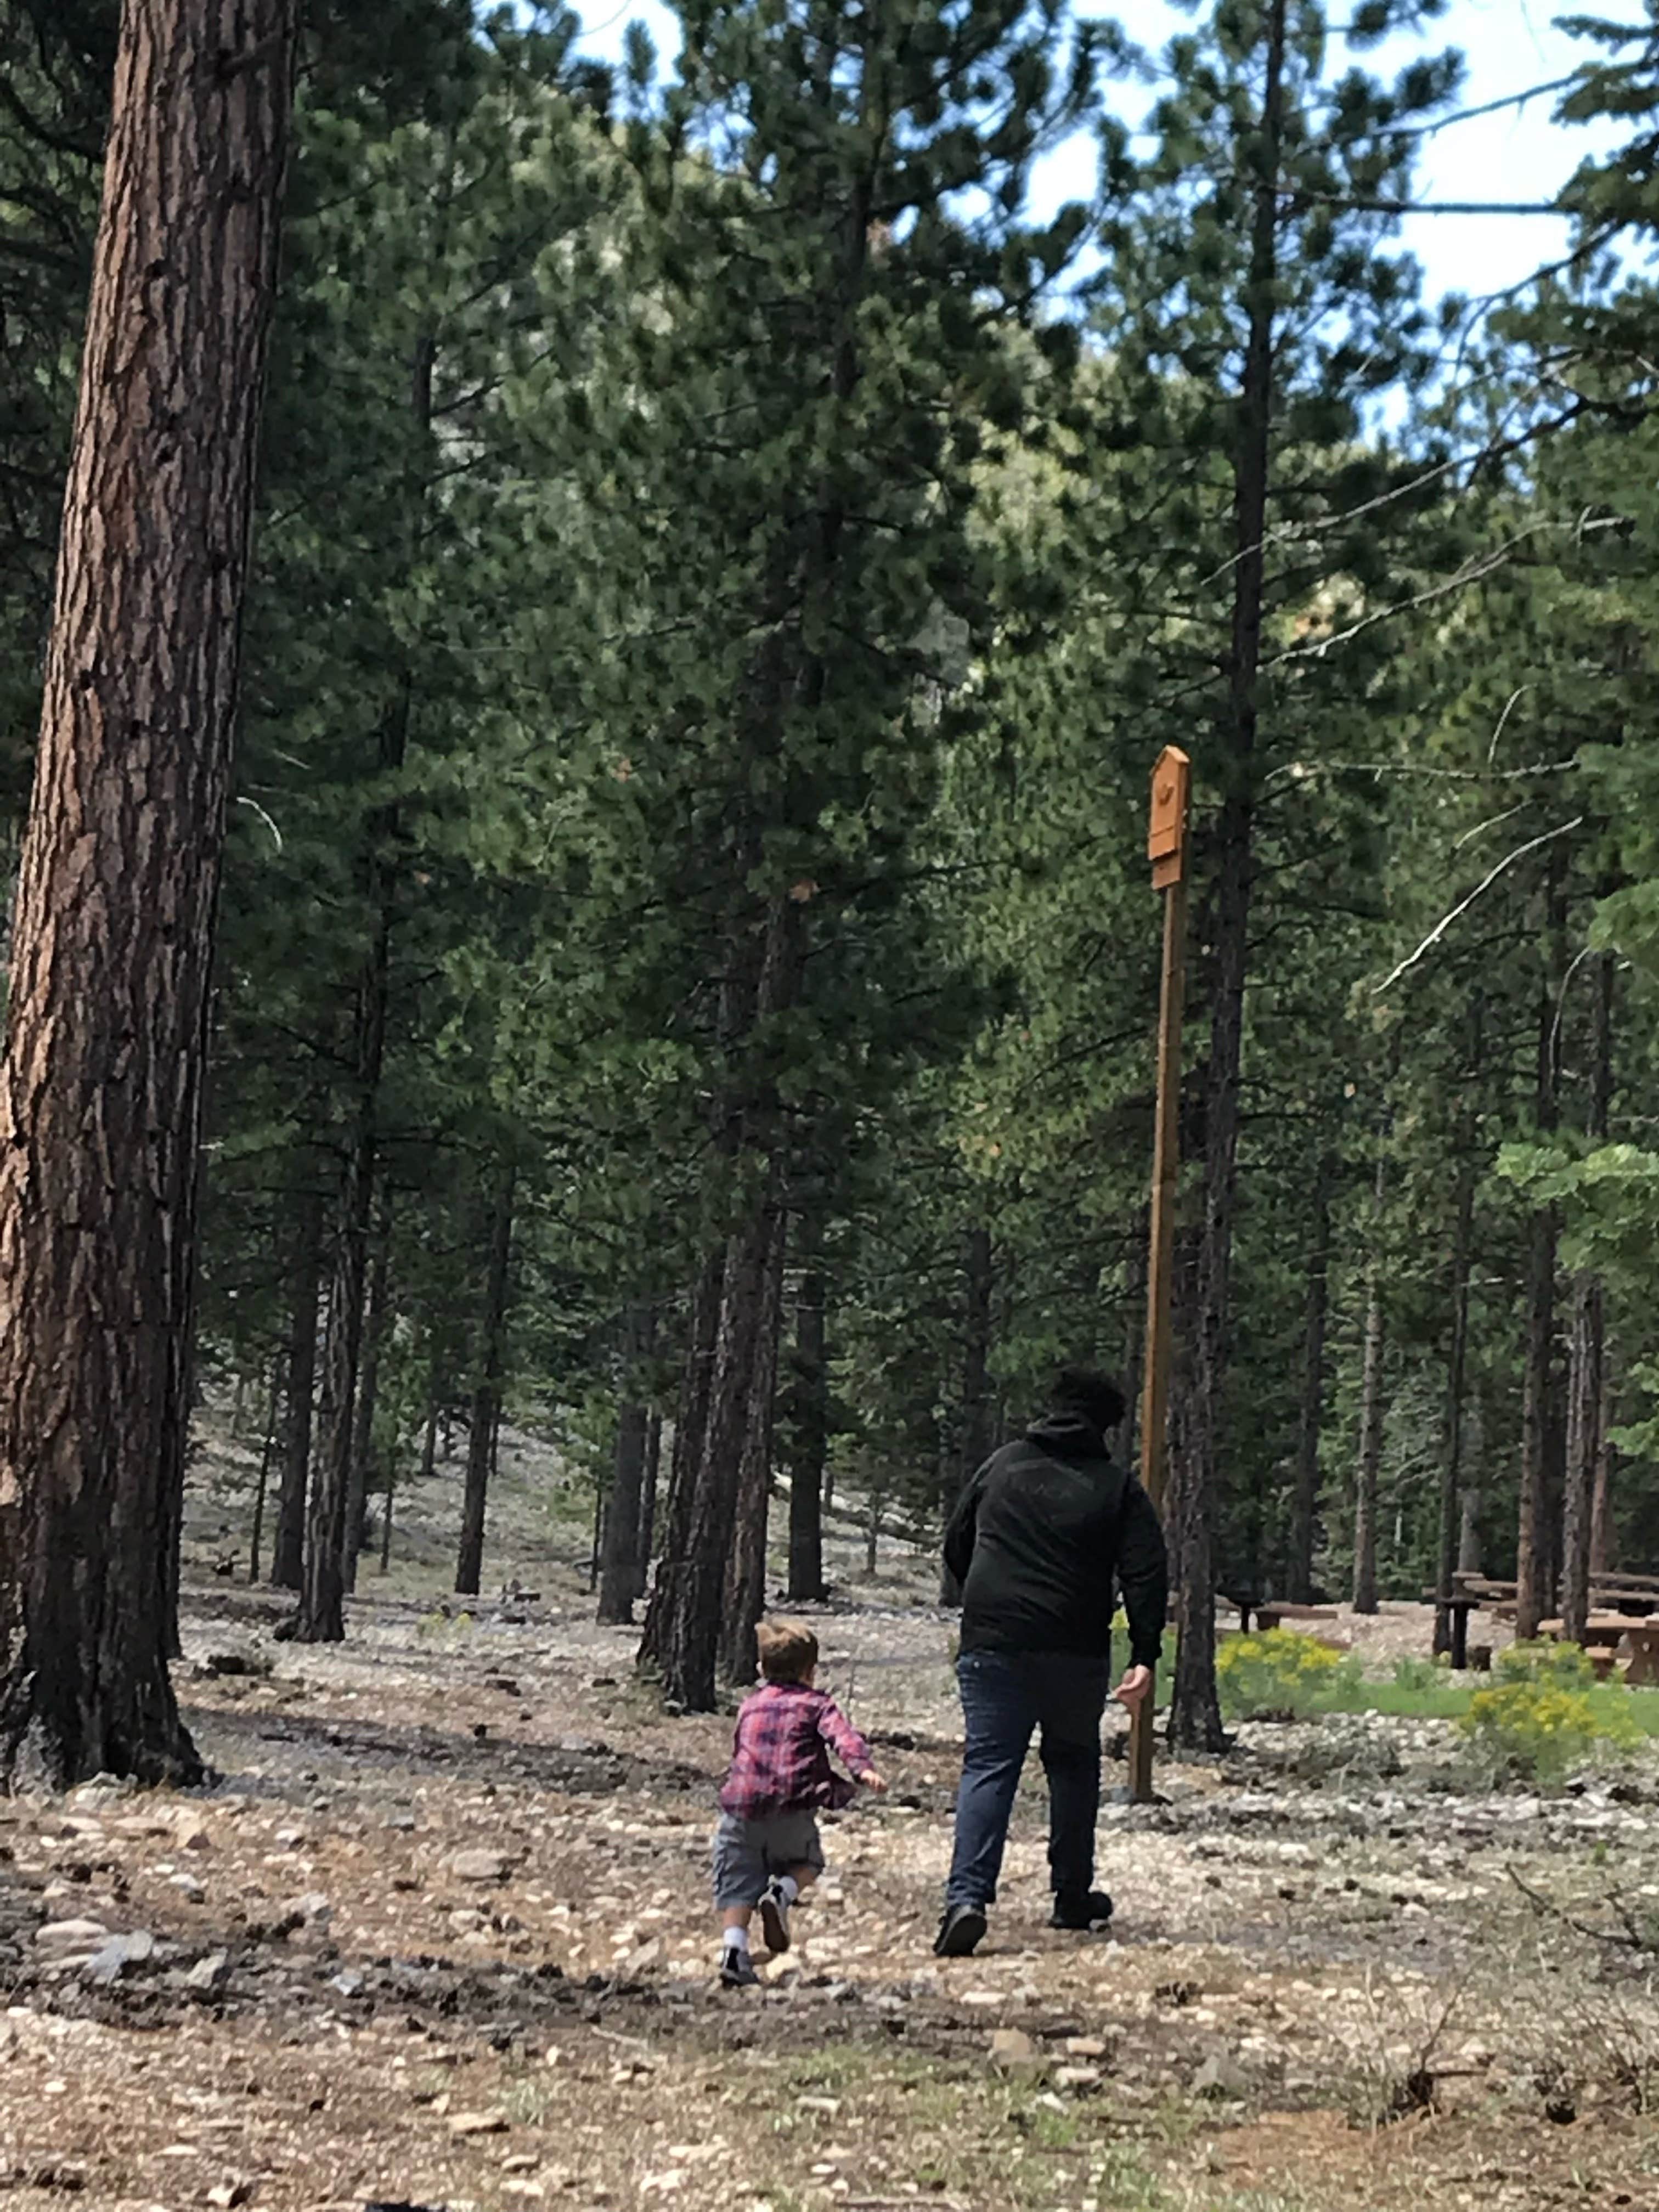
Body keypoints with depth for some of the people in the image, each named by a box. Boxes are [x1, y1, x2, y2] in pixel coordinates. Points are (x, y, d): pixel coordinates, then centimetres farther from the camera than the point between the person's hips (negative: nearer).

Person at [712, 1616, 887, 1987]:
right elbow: (843, 1736, -7)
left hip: (740, 1805, 2)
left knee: (737, 1886, 5)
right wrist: (863, 1768, -21)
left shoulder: (749, 1705, 23)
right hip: (791, 1808, -2)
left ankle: (733, 1946, -15)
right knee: (807, 1863, 22)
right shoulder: (816, 1703, 11)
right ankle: (783, 1892, -7)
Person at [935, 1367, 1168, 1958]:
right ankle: (1073, 1897, 25)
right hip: (1076, 1653, -1)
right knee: (1073, 1766, 18)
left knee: (987, 1767, -2)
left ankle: (966, 1897, -19)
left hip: (991, 1644, 1)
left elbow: (955, 1547, 18)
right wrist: (1144, 1658, -8)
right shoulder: (1117, 1488, 3)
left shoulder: (1002, 1466, 10)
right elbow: (1146, 1575, -6)